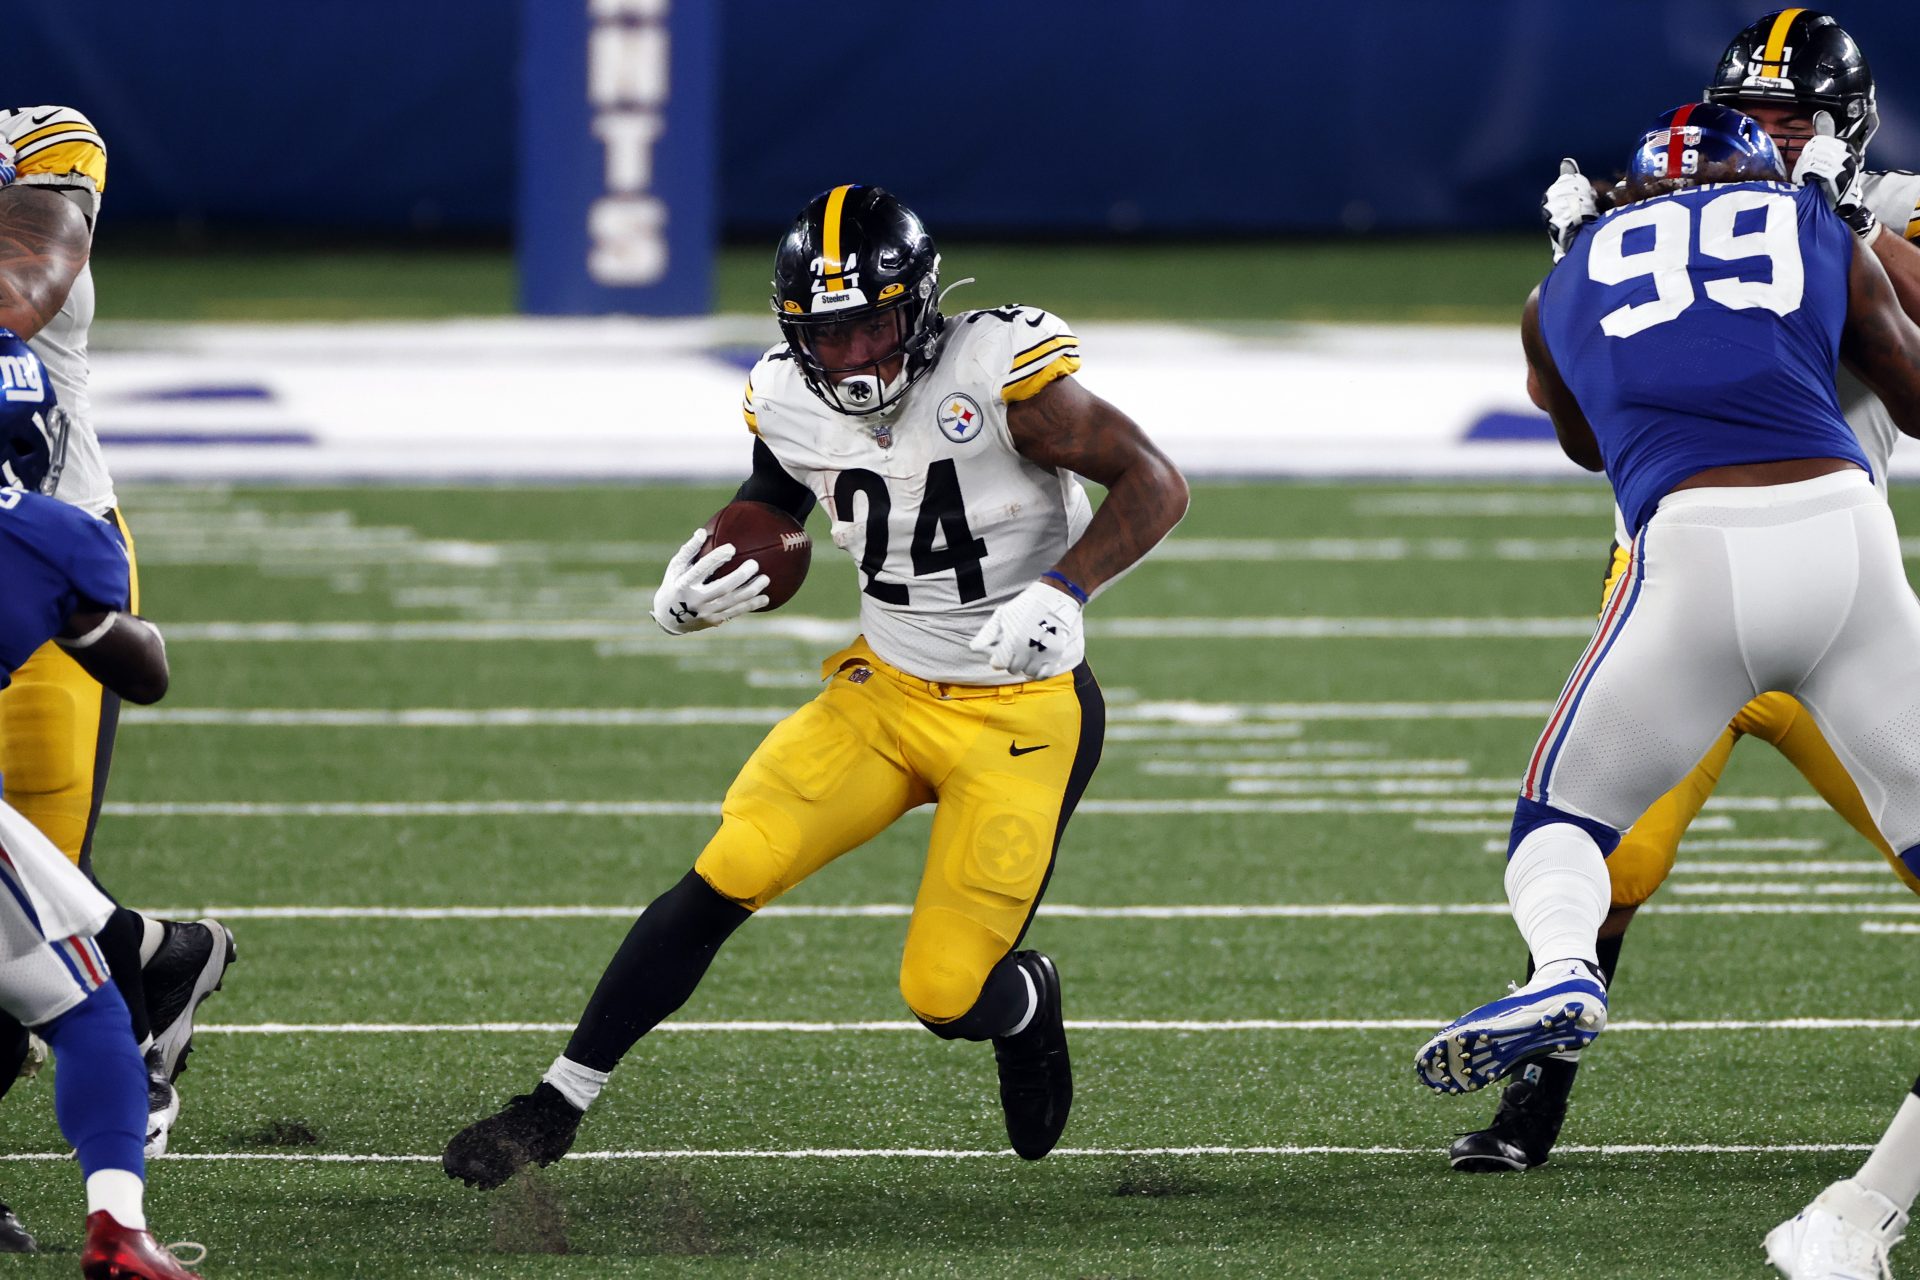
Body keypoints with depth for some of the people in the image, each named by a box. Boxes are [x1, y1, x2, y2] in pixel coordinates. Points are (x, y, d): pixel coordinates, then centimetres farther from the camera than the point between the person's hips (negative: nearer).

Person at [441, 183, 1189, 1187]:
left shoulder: (993, 372, -21)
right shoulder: (792, 407, -4)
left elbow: (1155, 485, -15)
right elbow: (760, 527, 12)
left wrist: (1065, 591, -31)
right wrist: (689, 597, -11)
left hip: (1020, 716, -4)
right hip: (882, 690, 4)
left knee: (947, 999, -8)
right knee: (725, 878, -13)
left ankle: (1030, 1004, 30)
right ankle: (555, 1109, -7)